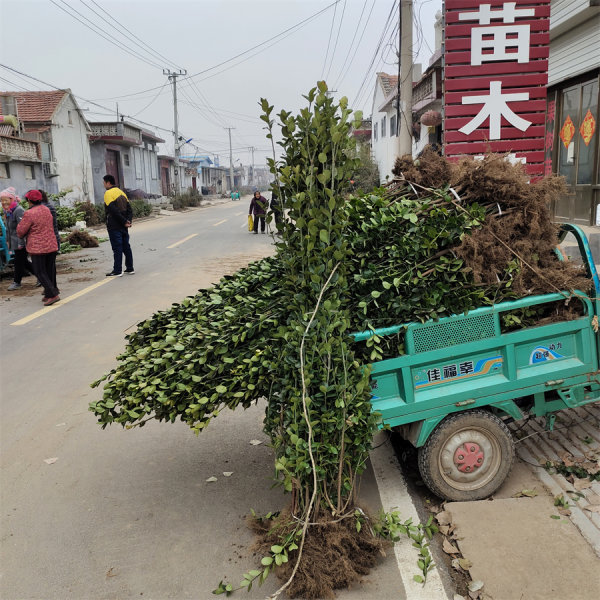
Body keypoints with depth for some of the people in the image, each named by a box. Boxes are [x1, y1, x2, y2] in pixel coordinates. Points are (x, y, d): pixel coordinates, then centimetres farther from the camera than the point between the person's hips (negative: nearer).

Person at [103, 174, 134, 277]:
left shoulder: (108, 193, -10)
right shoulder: (121, 192, 14)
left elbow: (114, 211, -18)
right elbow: (129, 209, 10)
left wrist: (125, 222, -14)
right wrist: (128, 220, -1)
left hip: (114, 226, -7)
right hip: (123, 226, 7)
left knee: (117, 248, -5)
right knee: (126, 246, 11)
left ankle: (117, 271, -2)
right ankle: (130, 268, 15)